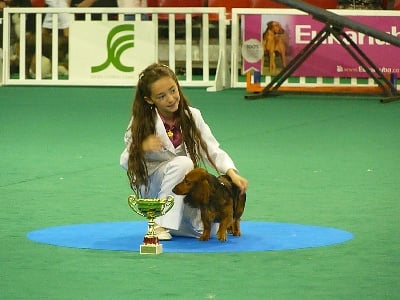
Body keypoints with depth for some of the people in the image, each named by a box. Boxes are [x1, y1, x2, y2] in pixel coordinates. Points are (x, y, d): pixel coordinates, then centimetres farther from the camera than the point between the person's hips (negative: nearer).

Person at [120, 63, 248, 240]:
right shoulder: (142, 122, -11)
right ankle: (159, 224, -24)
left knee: (211, 229, -18)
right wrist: (142, 148, -30)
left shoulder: (192, 116, -4)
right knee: (183, 163, -33)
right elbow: (125, 162, -9)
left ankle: (173, 223, 13)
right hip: (151, 185, -4)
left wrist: (231, 172, -24)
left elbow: (213, 151, -5)